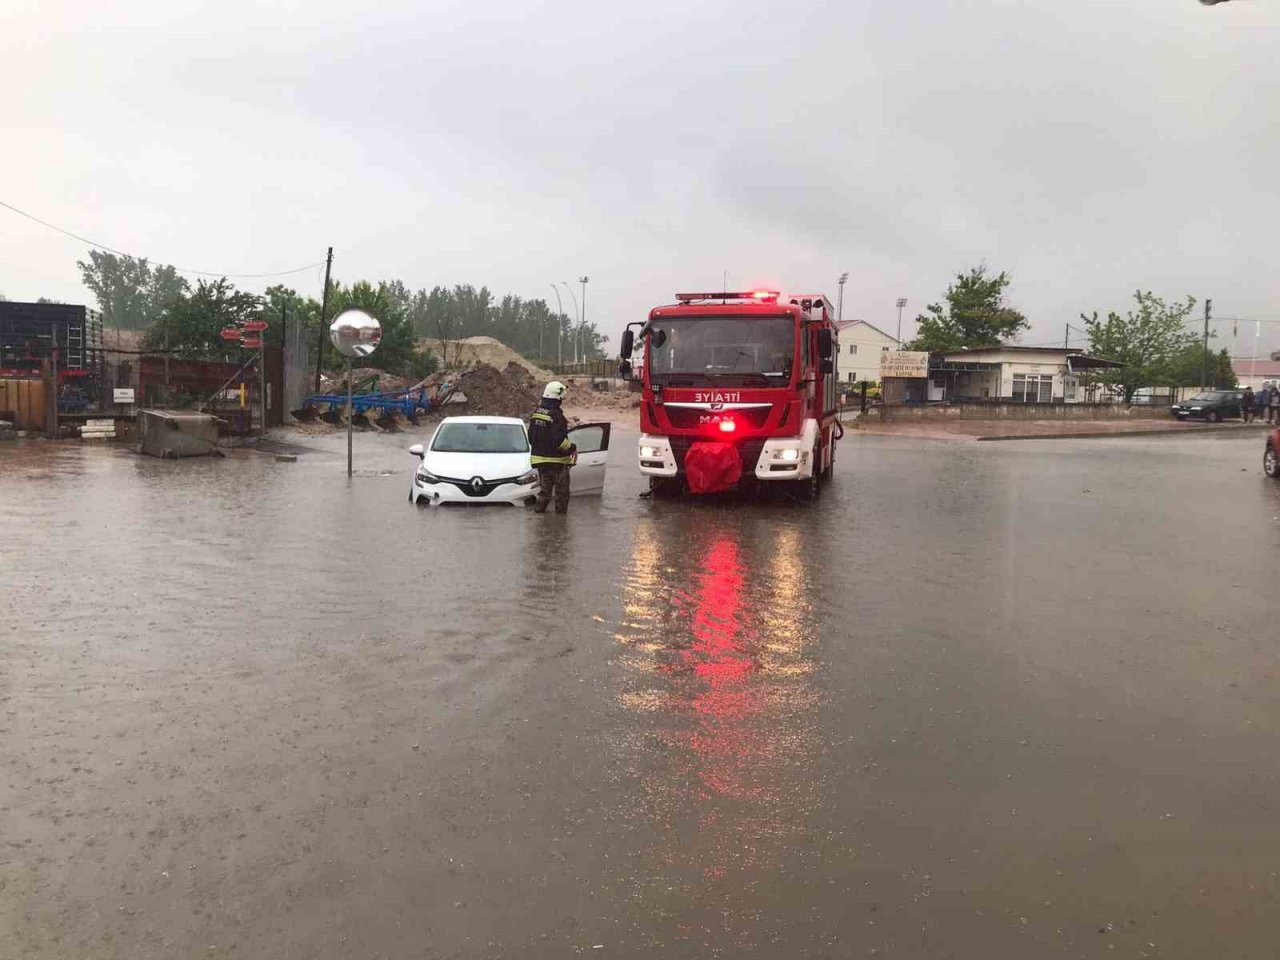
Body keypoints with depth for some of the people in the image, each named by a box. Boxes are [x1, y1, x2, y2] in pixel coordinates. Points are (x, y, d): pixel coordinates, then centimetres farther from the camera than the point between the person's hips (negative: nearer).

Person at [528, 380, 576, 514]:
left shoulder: (536, 413, 6)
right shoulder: (556, 415, -19)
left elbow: (530, 437, 13)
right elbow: (559, 440, -24)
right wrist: (572, 449, -7)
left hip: (539, 459, 7)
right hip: (557, 460, -7)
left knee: (544, 491, 17)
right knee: (562, 493, 6)